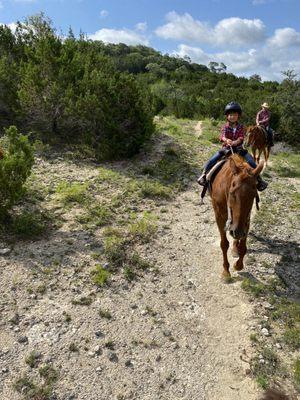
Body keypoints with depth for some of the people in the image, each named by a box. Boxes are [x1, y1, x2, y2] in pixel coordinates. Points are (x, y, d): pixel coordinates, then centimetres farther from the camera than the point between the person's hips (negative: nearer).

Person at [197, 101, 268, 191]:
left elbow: (241, 137, -11)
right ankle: (204, 175, -3)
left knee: (251, 162, -13)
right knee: (212, 160, -17)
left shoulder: (240, 127, 2)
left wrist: (235, 142, -33)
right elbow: (222, 136, -17)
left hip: (238, 148, 1)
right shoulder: (225, 127, -1)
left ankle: (258, 179, -1)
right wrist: (226, 140, -42)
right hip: (226, 148, 0)